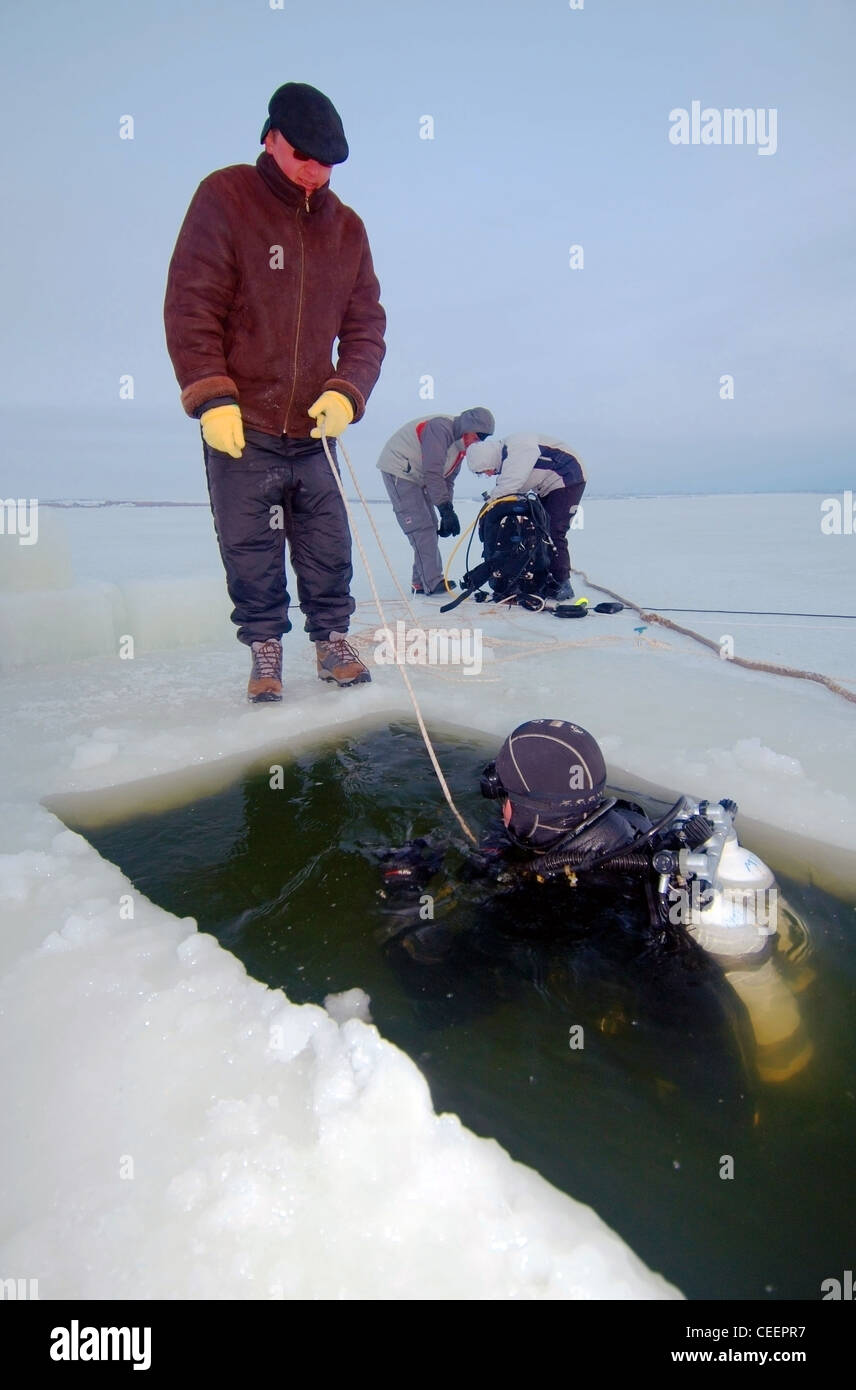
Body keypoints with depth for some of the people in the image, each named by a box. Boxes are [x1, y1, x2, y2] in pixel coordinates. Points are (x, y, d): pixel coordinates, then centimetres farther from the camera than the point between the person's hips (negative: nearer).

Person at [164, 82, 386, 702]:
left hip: (316, 426, 3)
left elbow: (366, 324, 9)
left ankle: (332, 639, 21)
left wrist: (346, 393, -9)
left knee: (329, 546, 5)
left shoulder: (346, 226, 11)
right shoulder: (225, 198, 0)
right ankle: (265, 648, 16)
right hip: (240, 425, -3)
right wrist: (211, 398, -14)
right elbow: (190, 306, -5)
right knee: (250, 548, 1)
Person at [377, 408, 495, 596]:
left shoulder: (460, 445, 6)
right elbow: (433, 473, -30)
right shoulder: (440, 428, -24)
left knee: (430, 527, 8)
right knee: (420, 527, -16)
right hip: (398, 469, -10)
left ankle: (421, 582, 12)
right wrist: (446, 510, -30)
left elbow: (447, 480, 10)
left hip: (417, 477, 10)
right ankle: (432, 582, -15)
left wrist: (447, 513, 0)